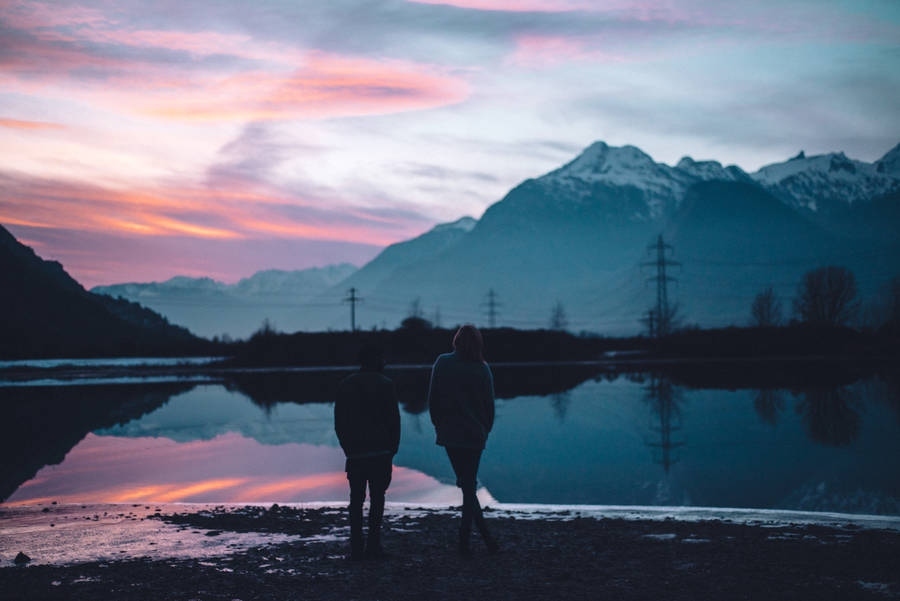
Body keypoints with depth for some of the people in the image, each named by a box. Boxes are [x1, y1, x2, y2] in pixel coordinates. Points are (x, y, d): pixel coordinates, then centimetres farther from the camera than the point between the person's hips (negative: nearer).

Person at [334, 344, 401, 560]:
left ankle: (356, 548, 5)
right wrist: (393, 448, 5)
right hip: (380, 452, -3)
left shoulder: (346, 385, 7)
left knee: (356, 500, 8)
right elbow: (394, 419, -4)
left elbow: (339, 421, 8)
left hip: (354, 453, 3)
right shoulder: (385, 384, -3)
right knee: (377, 498, 2)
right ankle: (373, 546, -2)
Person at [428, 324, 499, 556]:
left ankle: (487, 537, 14)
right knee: (469, 485, 8)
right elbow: (489, 405, 0)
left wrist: (439, 425, 10)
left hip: (449, 433, 0)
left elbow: (432, 399, -2)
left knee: (466, 484, 13)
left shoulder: (442, 363, -4)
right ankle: (464, 541, 2)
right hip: (475, 435, 0)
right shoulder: (482, 369, -5)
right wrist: (485, 431, 14)